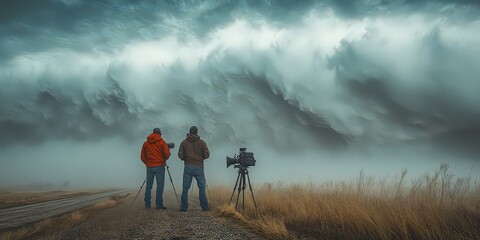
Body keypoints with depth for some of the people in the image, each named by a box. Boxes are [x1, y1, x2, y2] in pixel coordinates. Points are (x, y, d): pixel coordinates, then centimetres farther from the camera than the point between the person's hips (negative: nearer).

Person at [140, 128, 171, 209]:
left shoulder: (145, 143, 11)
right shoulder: (162, 142, -1)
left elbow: (142, 157, 10)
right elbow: (167, 154, -10)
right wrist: (164, 159, 10)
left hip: (149, 167, 4)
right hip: (160, 166, -4)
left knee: (148, 186, 9)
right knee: (160, 186, -3)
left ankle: (147, 204, 9)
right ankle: (159, 204, -7)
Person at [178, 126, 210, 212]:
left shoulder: (184, 142, 5)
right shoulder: (201, 142, 2)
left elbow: (180, 156, -1)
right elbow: (207, 154, -1)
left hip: (188, 167, 1)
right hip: (198, 167, -1)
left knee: (185, 188, 5)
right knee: (202, 187, 4)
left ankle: (184, 207, 3)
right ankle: (204, 207, 2)